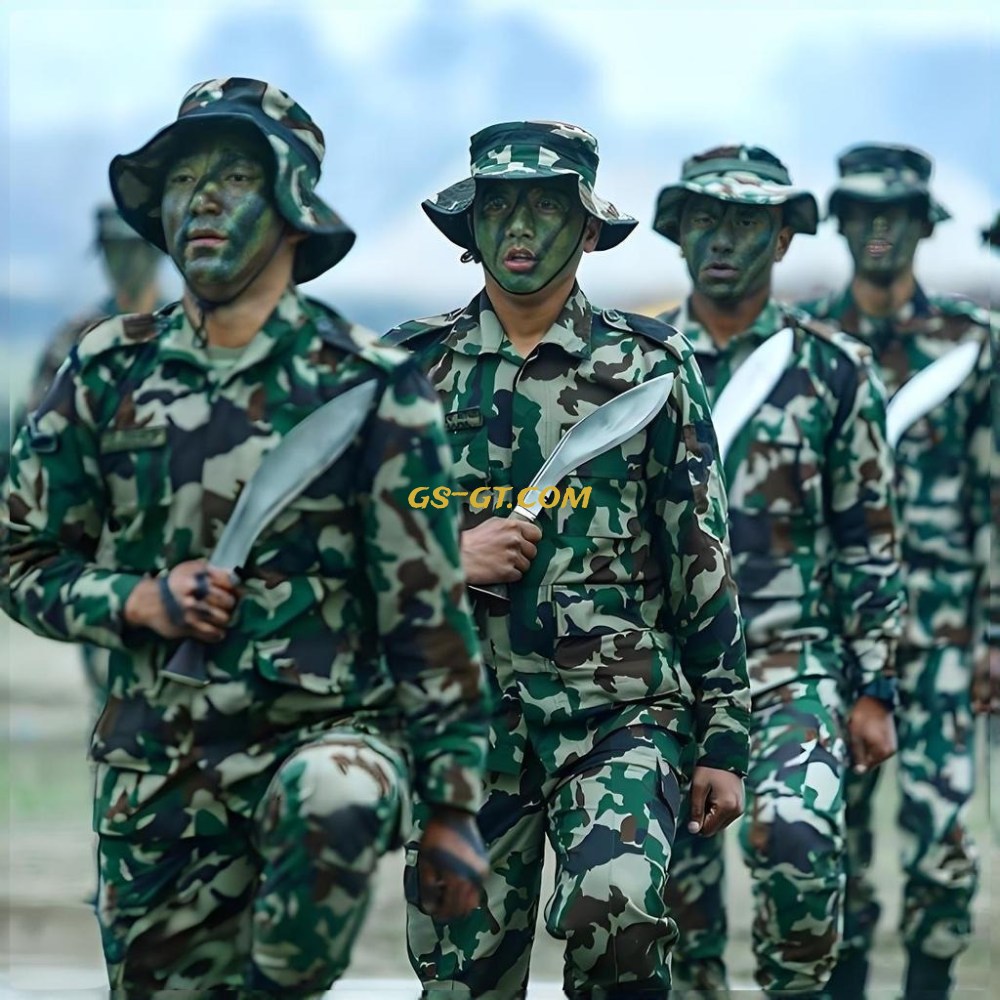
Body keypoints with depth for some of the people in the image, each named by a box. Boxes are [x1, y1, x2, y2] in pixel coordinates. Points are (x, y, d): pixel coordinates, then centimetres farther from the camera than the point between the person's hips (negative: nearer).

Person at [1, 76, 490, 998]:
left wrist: (454, 805, -3)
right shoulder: (110, 374, 4)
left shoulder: (368, 385, -4)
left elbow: (429, 605, -2)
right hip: (156, 766, 3)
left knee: (336, 802, -37)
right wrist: (137, 600, -10)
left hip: (330, 729, -3)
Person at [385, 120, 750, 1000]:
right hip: (463, 722, 2)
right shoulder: (412, 368, 7)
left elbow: (703, 561, 6)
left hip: (620, 711, -2)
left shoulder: (648, 367, 4)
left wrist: (724, 736, 3)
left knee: (615, 911, -27)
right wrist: (444, 560, -9)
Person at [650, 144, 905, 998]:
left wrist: (874, 691, 0)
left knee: (795, 833, -25)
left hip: (791, 663, -2)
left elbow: (869, 541, 4)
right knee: (676, 880, 3)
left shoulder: (835, 371, 2)